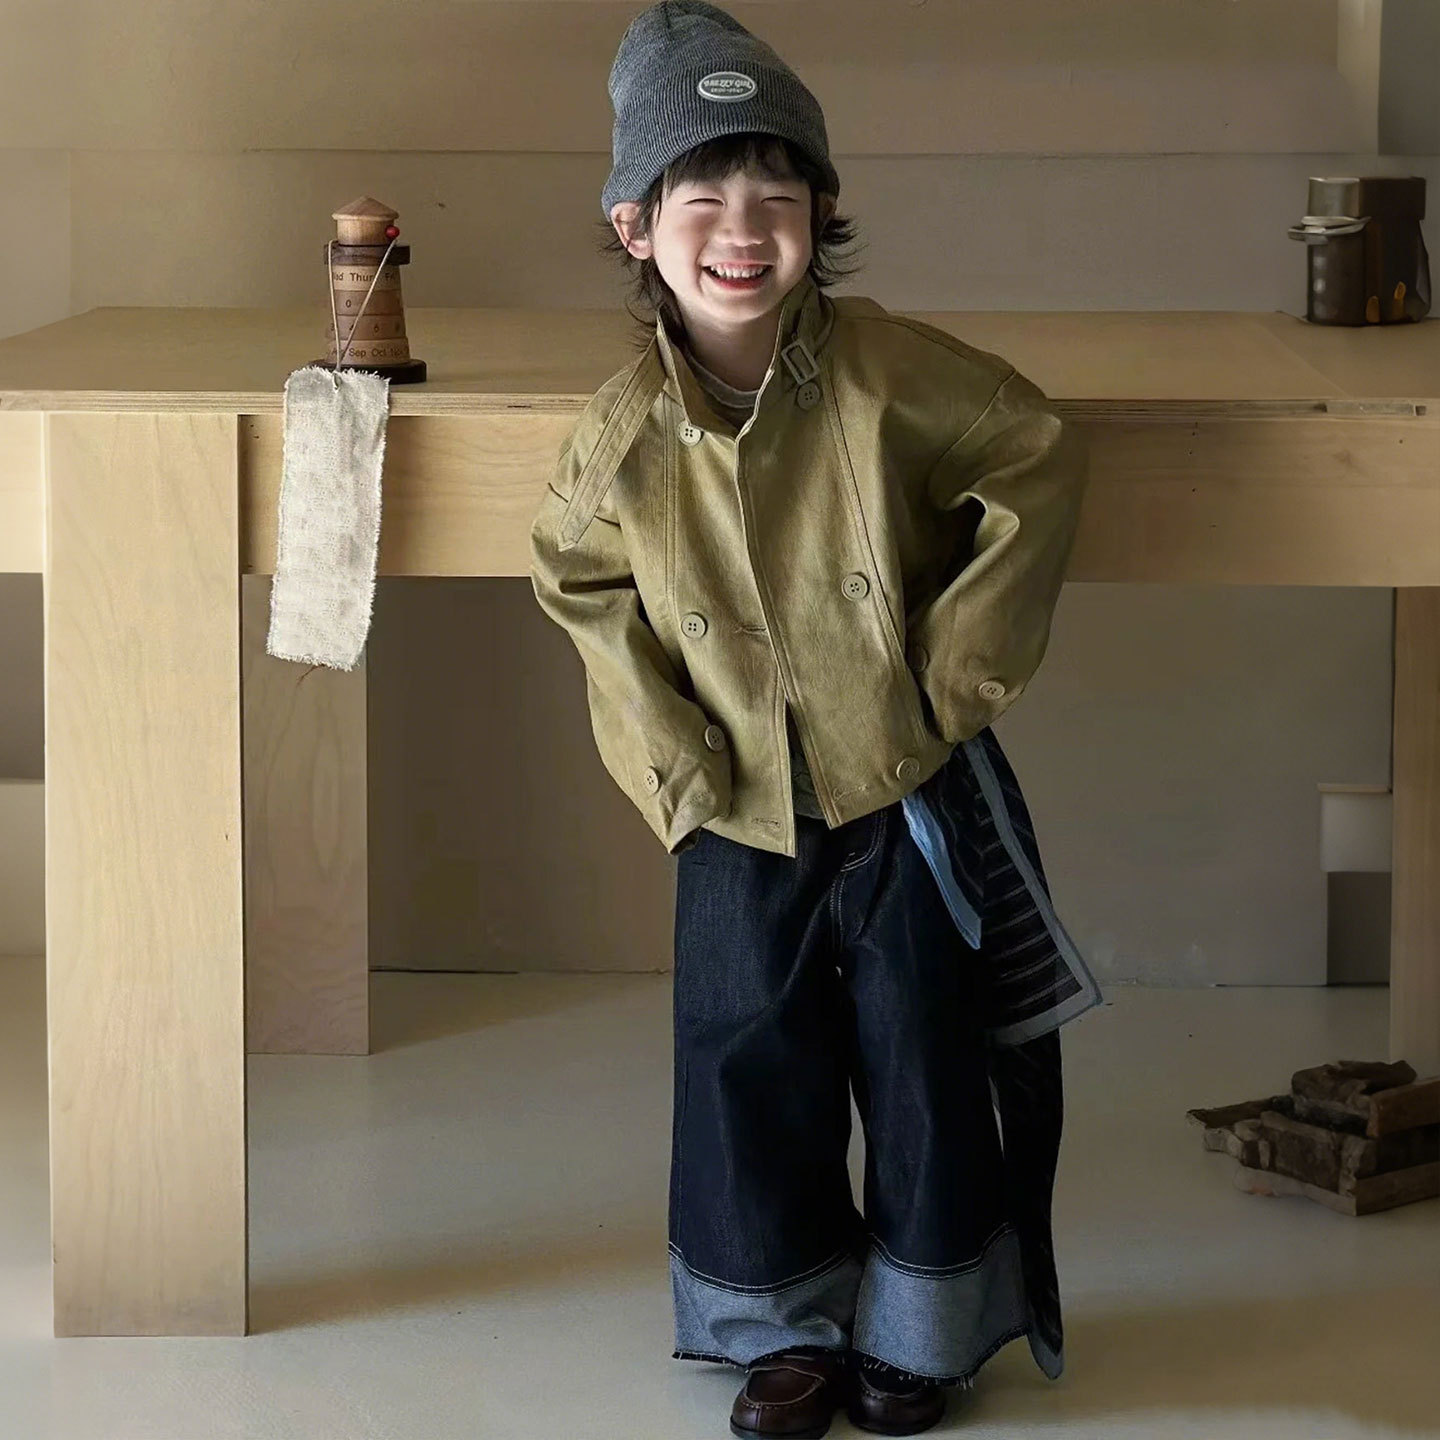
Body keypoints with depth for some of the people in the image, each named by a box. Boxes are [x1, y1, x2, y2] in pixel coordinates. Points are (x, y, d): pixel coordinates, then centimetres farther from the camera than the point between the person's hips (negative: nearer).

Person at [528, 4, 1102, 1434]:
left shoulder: (893, 374, -19)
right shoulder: (623, 434, -11)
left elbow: (1037, 465, -7)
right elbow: (579, 582, 7)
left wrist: (960, 665, -9)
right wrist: (668, 760, -1)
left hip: (914, 794, -2)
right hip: (742, 818, 2)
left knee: (925, 1070, 8)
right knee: (750, 1068, 10)